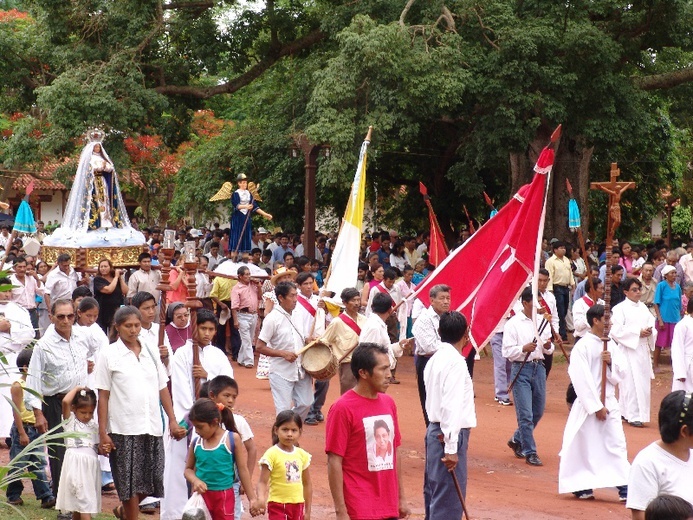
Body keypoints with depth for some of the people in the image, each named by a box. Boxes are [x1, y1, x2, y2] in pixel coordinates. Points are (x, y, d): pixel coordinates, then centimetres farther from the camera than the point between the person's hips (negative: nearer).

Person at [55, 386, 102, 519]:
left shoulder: (94, 426, 16)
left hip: (91, 464, 6)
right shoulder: (70, 420, 1)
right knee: (83, 498, -13)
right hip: (76, 463, -6)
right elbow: (65, 401, -16)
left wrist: (103, 449, -4)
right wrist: (76, 389, -3)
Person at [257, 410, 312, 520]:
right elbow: (262, 482, -13)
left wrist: (307, 510, 14)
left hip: (297, 505, 5)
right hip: (278, 505, -5)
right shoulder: (272, 454, -11)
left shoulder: (302, 454, 4)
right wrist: (261, 498, -33)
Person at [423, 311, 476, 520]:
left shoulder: (435, 359, 12)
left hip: (435, 430, 10)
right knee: (449, 499, -8)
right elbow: (450, 407, -23)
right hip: (449, 434, -10)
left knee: (434, 491, 18)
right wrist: (451, 448, -24)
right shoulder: (456, 362, -16)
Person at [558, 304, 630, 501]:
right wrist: (597, 407, -16)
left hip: (609, 402, 5)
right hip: (588, 403, -5)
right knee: (585, 444, 3)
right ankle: (582, 486, 17)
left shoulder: (610, 345, 7)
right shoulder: (582, 346, -12)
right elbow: (582, 379, -15)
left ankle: (623, 487, -4)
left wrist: (610, 362, -11)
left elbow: (620, 374, 10)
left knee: (617, 443, -2)